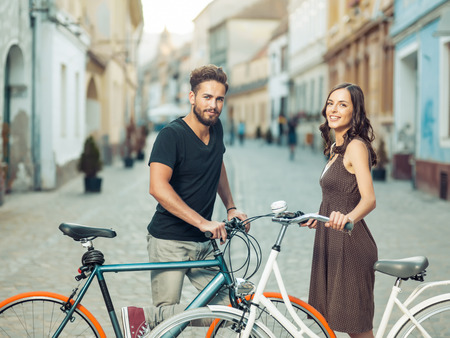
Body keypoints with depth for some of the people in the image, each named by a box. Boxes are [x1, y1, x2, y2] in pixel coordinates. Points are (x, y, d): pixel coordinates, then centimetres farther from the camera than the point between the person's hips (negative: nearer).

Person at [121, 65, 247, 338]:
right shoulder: (172, 134, -15)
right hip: (170, 242, -7)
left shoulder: (216, 128, 6)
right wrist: (203, 222, -31)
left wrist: (231, 207, 15)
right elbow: (158, 188, -28)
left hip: (203, 244, 7)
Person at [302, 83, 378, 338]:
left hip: (350, 246, -10)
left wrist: (347, 217, -46)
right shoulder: (336, 148, 15)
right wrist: (320, 219, 37)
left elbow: (369, 199, -28)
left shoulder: (356, 146, -14)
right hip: (332, 243, 10)